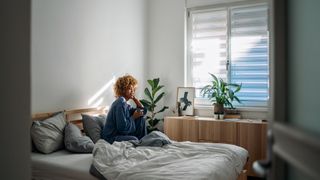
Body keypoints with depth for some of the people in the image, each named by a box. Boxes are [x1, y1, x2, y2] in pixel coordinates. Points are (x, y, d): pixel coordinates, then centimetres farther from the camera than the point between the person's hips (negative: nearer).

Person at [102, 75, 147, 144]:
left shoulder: (124, 103, 9)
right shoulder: (120, 104, -20)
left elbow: (143, 111, 14)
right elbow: (123, 127, -24)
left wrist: (136, 100, 2)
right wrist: (134, 117, -12)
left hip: (122, 133, 10)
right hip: (111, 137, -10)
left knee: (141, 118, 6)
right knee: (134, 139, -35)